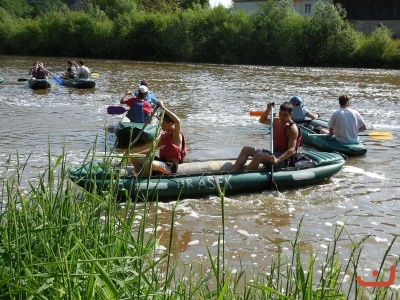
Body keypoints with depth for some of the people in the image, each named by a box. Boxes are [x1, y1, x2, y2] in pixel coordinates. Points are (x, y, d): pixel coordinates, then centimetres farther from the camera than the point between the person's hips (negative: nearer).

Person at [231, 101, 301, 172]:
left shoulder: (292, 128, -16)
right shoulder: (277, 121, 8)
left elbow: (291, 150, -25)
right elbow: (262, 120, 25)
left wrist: (277, 160, -40)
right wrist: (268, 109, 5)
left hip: (283, 158, -9)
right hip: (274, 153, 9)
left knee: (259, 156, -33)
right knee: (246, 149, 2)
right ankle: (232, 173, -11)